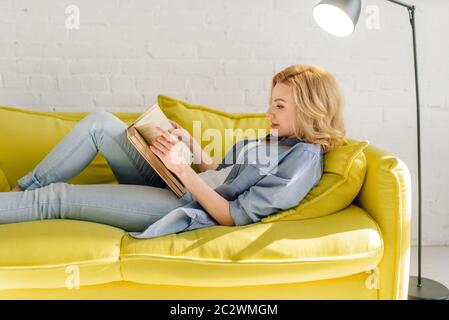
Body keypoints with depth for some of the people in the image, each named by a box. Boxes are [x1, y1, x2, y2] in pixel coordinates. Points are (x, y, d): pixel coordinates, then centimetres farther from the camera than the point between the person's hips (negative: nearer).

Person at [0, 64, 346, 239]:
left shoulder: (303, 159, -16)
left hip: (184, 207, -9)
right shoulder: (276, 138, 12)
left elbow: (234, 216, -21)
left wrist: (183, 169, -25)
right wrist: (191, 144, 1)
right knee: (99, 122, 3)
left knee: (57, 197, -12)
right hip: (178, 185, 9)